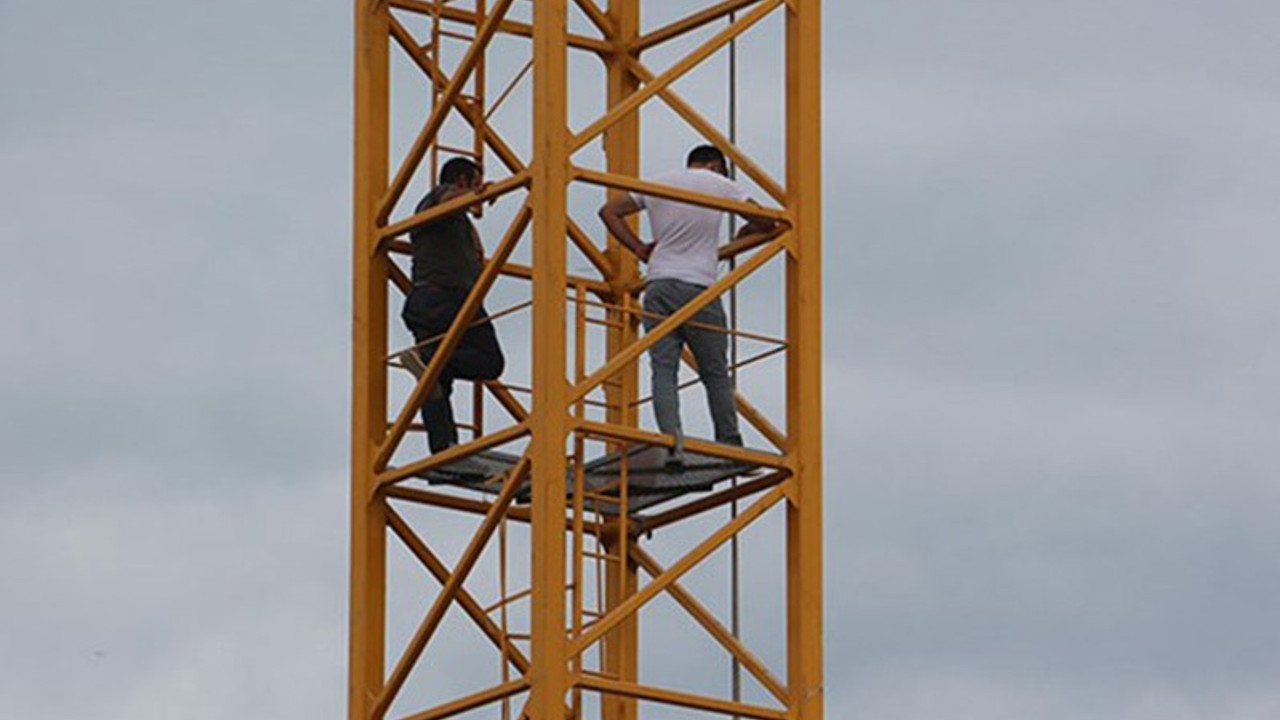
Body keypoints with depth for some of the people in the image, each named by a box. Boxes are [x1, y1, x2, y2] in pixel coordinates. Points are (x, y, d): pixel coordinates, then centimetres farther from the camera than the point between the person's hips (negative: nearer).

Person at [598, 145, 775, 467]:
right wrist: (742, 235, 27)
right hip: (698, 288, -2)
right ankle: (731, 449, 9)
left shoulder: (657, 184, 15)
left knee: (663, 369, -3)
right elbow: (765, 222, 7)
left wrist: (639, 247, 21)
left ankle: (671, 438, -21)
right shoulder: (719, 184, 6)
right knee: (715, 373, 6)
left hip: (658, 285, 3)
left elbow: (609, 212, 20)